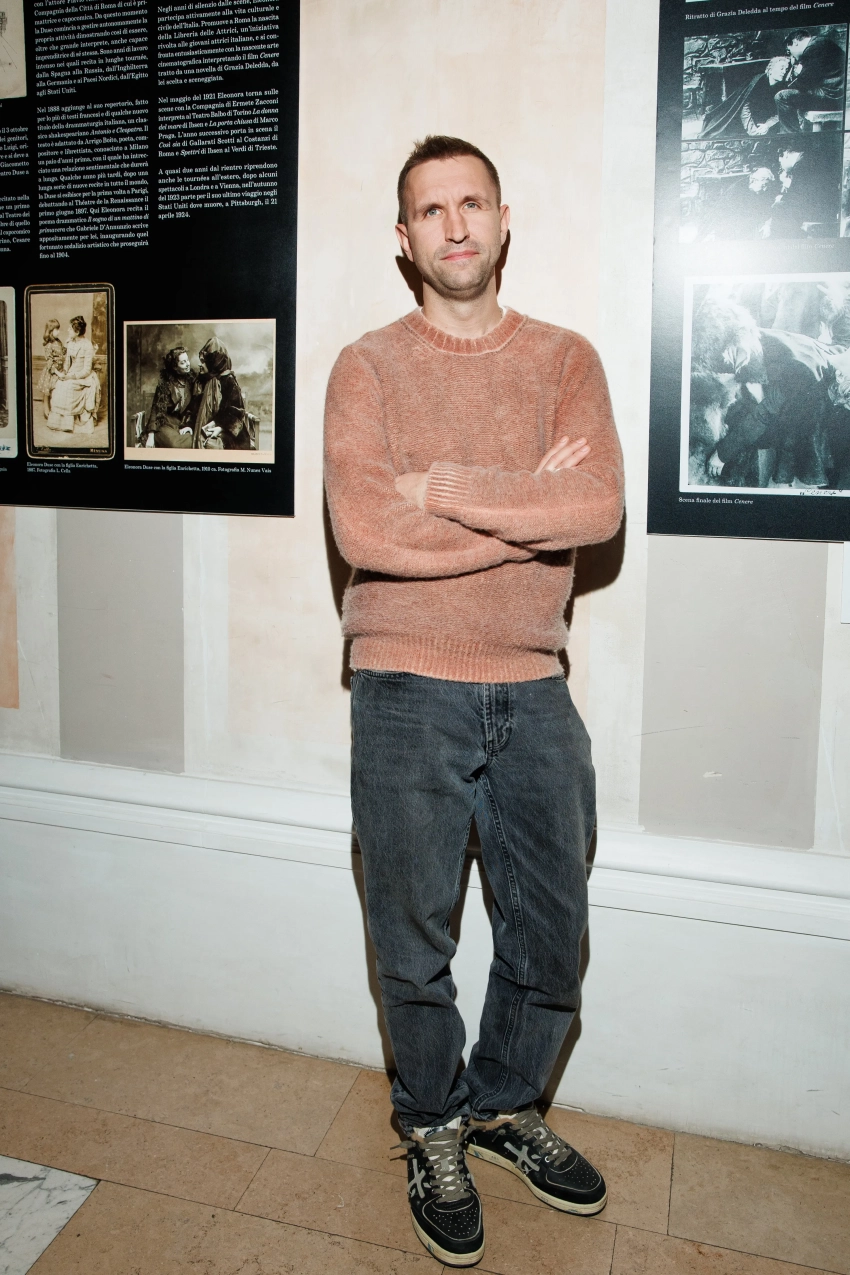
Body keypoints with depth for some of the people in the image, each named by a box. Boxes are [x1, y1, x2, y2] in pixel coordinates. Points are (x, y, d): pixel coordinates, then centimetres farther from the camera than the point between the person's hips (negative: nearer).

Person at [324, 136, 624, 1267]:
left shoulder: (565, 360, 5)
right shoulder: (368, 367, 0)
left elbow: (600, 509, -12)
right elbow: (363, 533, -16)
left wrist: (443, 489, -15)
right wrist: (531, 507, -12)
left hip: (533, 693, 3)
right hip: (407, 694, -2)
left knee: (553, 934, 14)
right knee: (414, 945, 11)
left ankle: (506, 1106, 41)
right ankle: (435, 1131, 37)